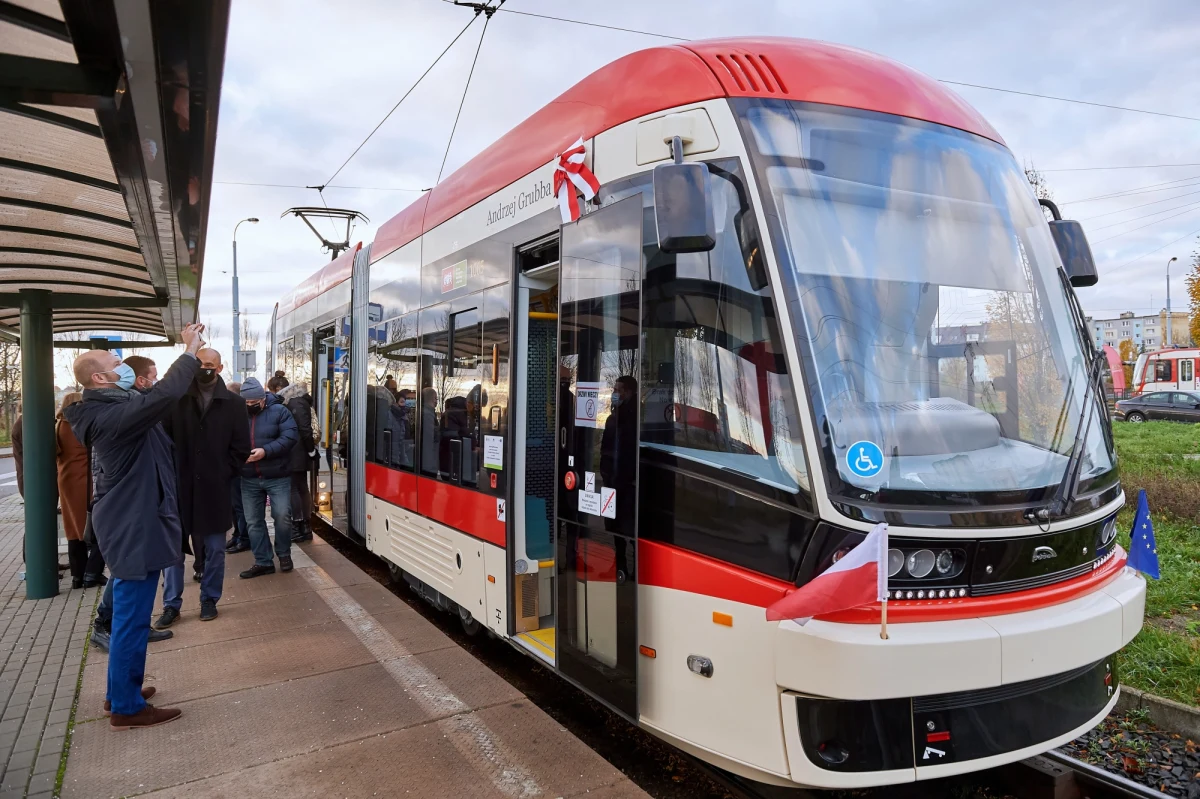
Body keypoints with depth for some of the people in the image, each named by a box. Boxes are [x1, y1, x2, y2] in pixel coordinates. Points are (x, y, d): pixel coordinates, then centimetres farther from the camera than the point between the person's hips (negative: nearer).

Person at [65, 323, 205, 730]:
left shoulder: (112, 408, 10)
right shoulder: (113, 415, -23)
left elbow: (156, 397, 19)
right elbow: (164, 395, -36)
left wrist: (191, 355, 9)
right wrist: (190, 352, -25)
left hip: (130, 520, 11)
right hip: (134, 525, -11)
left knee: (128, 612, 20)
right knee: (131, 616, -2)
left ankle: (121, 691, 33)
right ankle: (127, 707, 9)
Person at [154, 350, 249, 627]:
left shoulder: (234, 404, 0)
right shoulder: (177, 398, 0)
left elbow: (241, 448, 2)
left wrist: (222, 474, -4)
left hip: (215, 489, 0)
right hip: (178, 487, 0)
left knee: (214, 549, 9)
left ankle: (209, 600, 24)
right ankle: (171, 604, 18)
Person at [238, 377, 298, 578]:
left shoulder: (278, 411, -5)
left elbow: (291, 436, -14)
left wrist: (266, 451, -24)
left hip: (277, 477, -3)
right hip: (249, 479, 3)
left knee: (282, 516, -1)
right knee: (253, 521, 7)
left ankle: (284, 554, 22)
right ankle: (263, 562, 18)